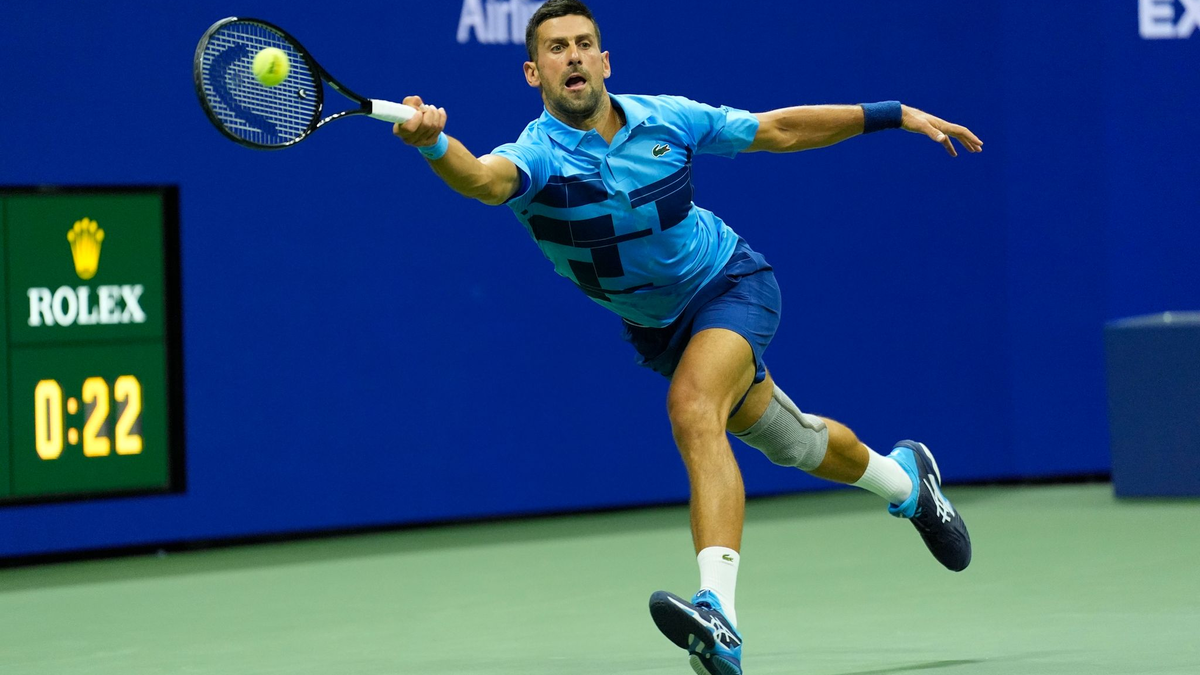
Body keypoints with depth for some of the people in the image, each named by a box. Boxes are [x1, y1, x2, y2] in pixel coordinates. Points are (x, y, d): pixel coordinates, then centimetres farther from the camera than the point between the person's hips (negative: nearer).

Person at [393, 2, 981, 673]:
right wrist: (434, 143, -70)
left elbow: (778, 130, 0)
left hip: (733, 283, -2)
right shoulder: (537, 155, -22)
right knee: (792, 441, 20)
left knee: (693, 409, -31)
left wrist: (892, 114, 0)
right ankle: (902, 479, 54)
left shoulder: (666, 118, -14)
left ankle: (718, 610, -44)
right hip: (659, 326, 3)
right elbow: (486, 178, -48)